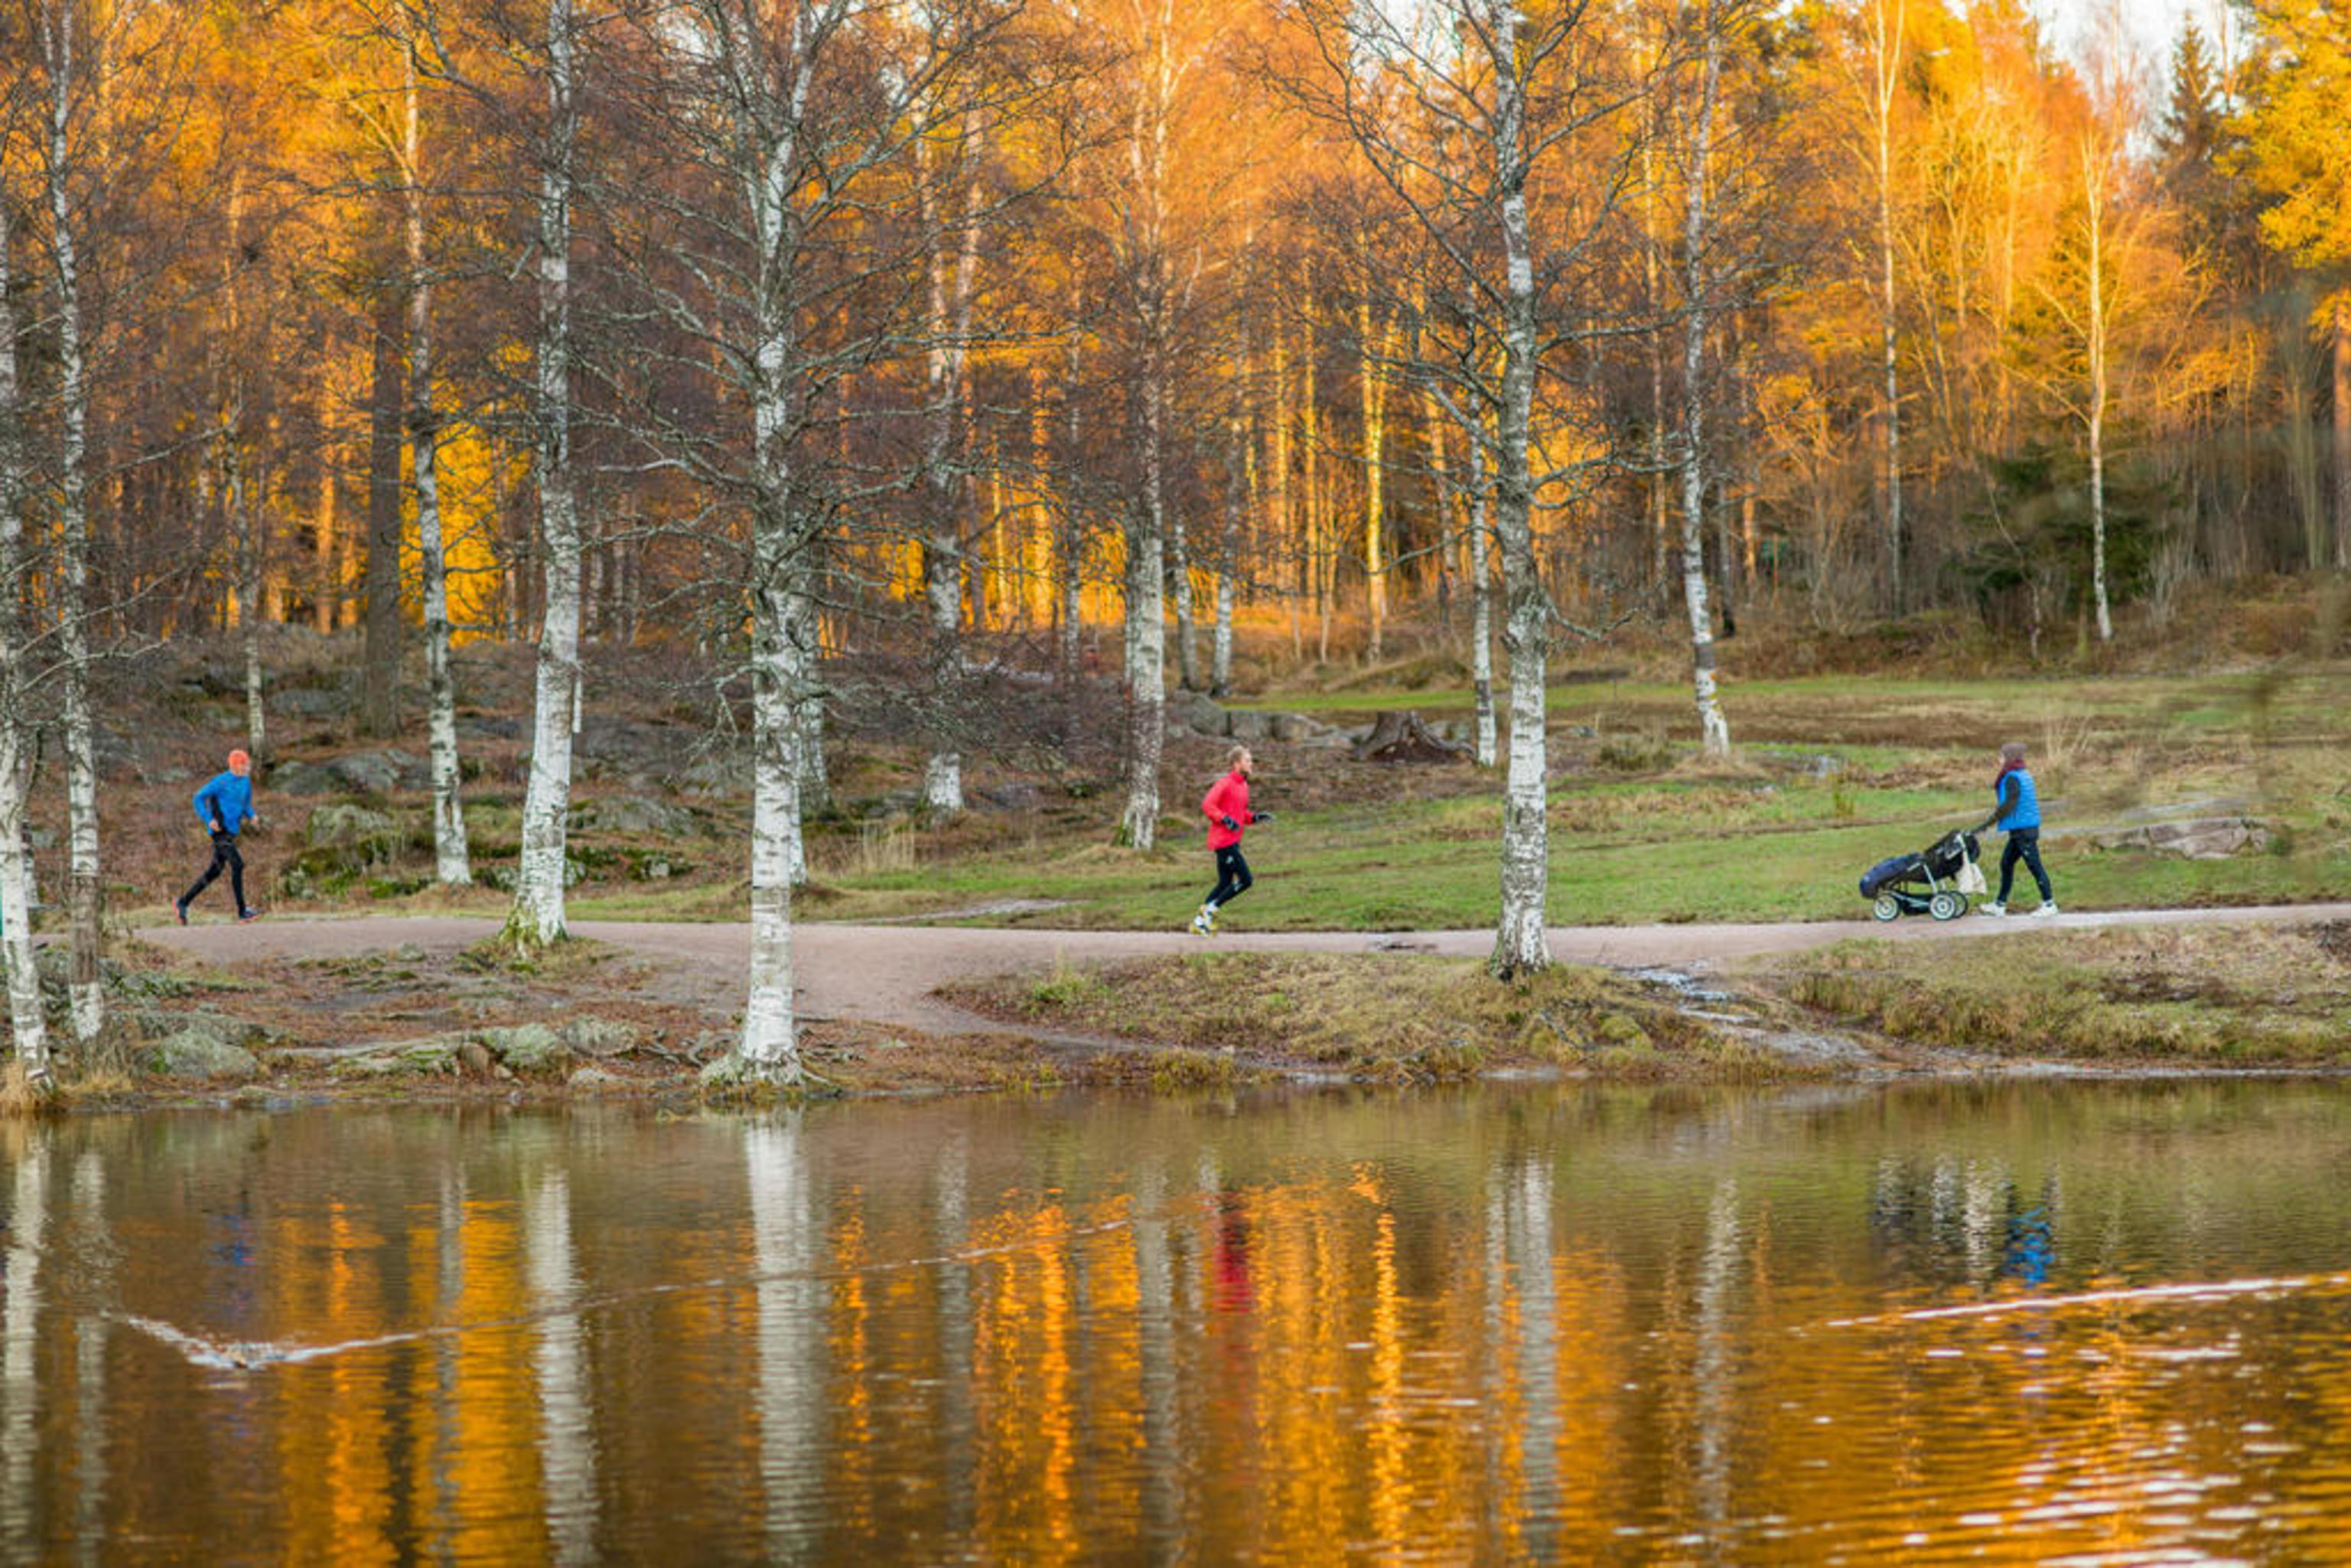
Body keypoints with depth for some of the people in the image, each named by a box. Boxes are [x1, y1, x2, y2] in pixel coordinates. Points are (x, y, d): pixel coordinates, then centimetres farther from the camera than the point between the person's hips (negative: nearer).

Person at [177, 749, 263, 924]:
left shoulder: (246, 782, 11)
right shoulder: (221, 781, -11)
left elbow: (246, 805, 22)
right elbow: (198, 798, -9)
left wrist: (252, 816, 0)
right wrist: (209, 820, -20)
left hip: (232, 832, 8)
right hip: (220, 831, -8)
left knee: (215, 871, 11)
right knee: (237, 865, -17)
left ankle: (183, 904, 21)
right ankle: (242, 911, -15)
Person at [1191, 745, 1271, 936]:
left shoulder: (1243, 785, 15)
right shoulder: (1225, 784, -12)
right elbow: (1207, 805, -19)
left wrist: (1256, 817, 8)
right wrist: (1225, 819, -27)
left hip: (1233, 841, 9)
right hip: (1223, 840, -9)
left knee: (1225, 884, 12)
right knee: (1246, 880, -10)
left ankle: (1200, 922, 17)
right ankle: (1210, 909, -2)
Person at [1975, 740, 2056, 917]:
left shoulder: (2012, 778, -17)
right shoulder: (2024, 774, 12)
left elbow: (2009, 805, -20)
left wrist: (1989, 822, -13)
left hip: (2024, 830, -10)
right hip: (2020, 830, 10)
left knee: (2034, 865, -4)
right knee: (2006, 863, 14)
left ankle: (2049, 904, 2)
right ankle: (2000, 904, 19)